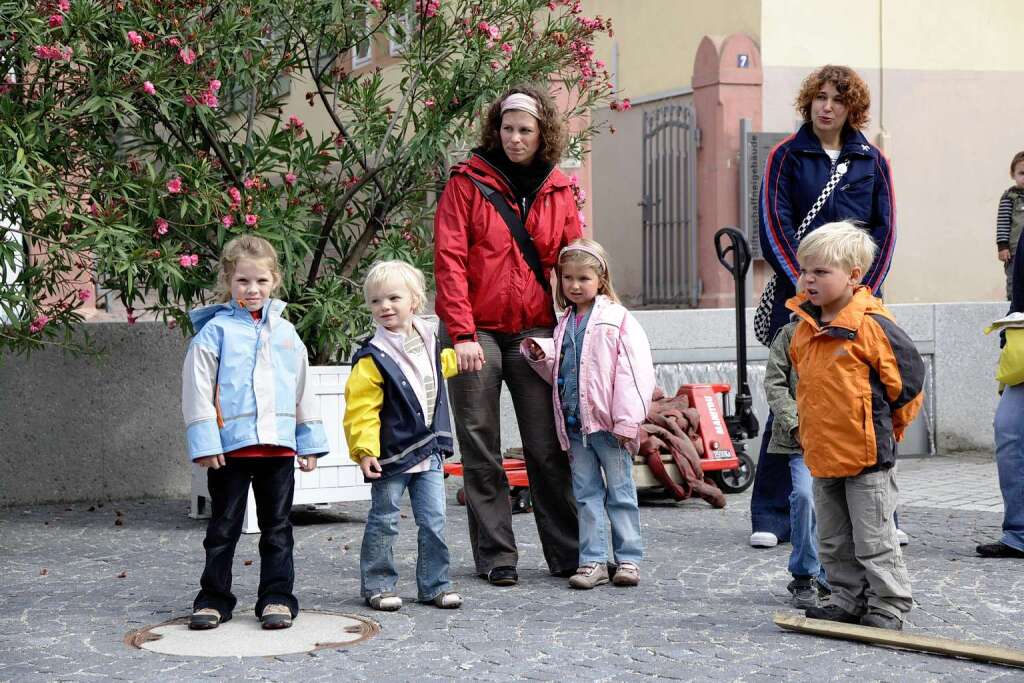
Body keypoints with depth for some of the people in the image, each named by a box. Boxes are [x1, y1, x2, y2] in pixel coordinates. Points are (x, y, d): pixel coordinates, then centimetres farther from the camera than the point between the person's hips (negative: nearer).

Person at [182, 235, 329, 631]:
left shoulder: (284, 333, 11)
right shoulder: (215, 331, -3)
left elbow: (302, 390, 17)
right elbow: (197, 389, -6)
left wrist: (310, 442, 13)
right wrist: (204, 444, -13)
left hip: (278, 446, 4)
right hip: (230, 446, -4)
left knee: (277, 528, 8)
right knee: (223, 528, 6)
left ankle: (277, 598, 15)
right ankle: (213, 598, 14)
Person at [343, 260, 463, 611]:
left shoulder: (428, 342, 6)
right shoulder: (372, 358, -15)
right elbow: (361, 409, -17)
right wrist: (364, 449, -24)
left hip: (429, 450, 5)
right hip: (391, 453, -5)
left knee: (434, 520, 6)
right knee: (383, 522, 4)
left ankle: (435, 585, 16)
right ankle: (378, 585, 15)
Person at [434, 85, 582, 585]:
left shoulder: (557, 191, 9)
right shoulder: (468, 182, -1)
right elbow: (449, 260, -8)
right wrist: (462, 333, -15)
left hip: (534, 333, 2)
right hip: (475, 332, -2)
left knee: (548, 448, 2)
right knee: (481, 451, 2)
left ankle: (567, 553, 9)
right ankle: (495, 556, 9)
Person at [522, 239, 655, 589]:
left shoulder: (617, 319, -5)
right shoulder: (565, 324, 15)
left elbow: (633, 372, -11)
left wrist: (626, 421, -16)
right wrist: (540, 355, 4)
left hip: (608, 425, -6)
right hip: (574, 425, 6)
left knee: (620, 491, 3)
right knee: (586, 494, 7)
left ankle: (629, 558, 8)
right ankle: (592, 560, 9)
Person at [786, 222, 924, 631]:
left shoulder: (872, 325, -15)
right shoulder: (804, 328, 7)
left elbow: (908, 378, -9)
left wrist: (888, 425, 2)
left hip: (866, 455, -8)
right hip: (821, 455, 8)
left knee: (873, 540, -1)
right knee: (834, 542, 15)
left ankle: (888, 608, 8)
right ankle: (848, 601, 26)